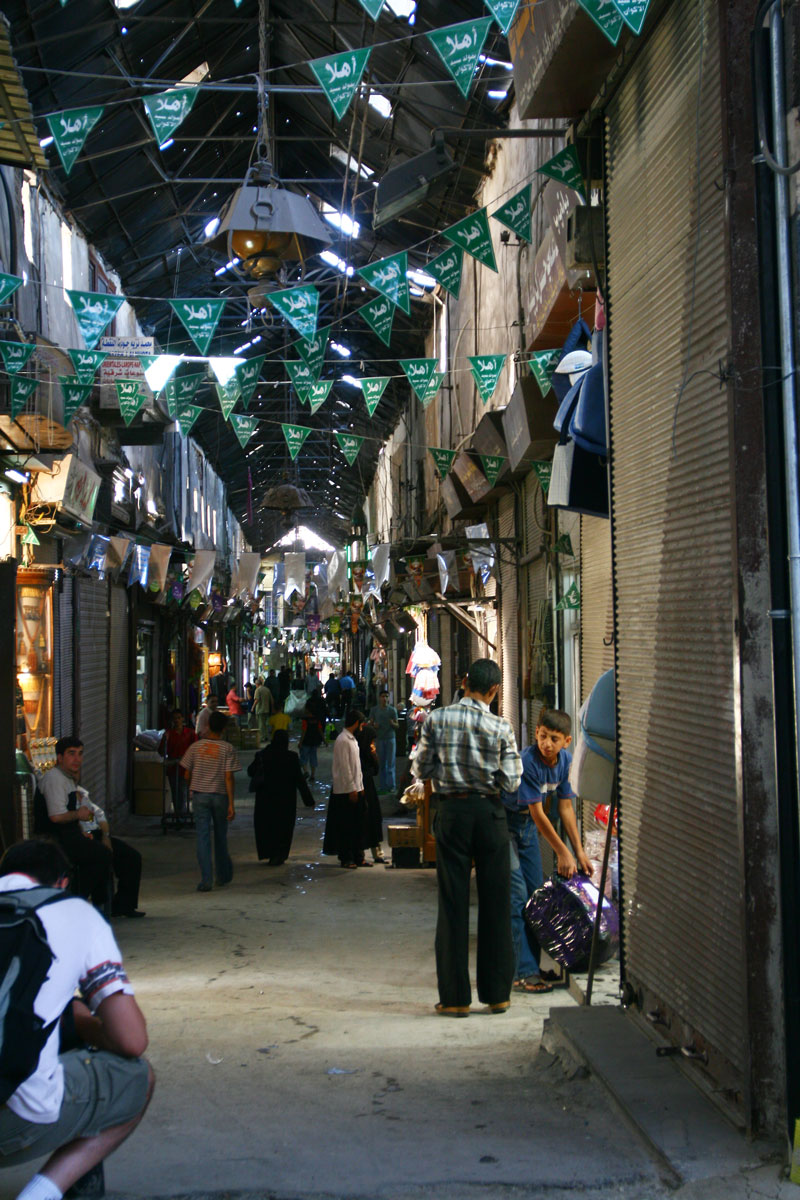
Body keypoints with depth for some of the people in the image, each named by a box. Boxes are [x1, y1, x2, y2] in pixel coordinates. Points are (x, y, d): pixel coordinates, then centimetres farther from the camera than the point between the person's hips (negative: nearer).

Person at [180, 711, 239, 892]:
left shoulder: (195, 747, 1)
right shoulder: (227, 749, -6)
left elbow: (187, 775, 5)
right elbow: (229, 777, -11)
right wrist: (231, 804, -10)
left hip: (200, 795, 1)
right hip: (220, 796, -1)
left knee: (203, 837, 1)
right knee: (220, 836, 15)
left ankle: (206, 880, -6)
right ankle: (223, 876, 28)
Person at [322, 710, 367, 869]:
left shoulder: (352, 739, 15)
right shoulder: (342, 740, -15)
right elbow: (344, 768, -19)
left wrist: (360, 786, 16)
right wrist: (352, 789, -19)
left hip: (355, 789, 9)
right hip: (345, 790, -9)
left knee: (357, 825, 12)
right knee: (345, 827, -2)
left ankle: (357, 856, 18)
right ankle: (346, 859, 5)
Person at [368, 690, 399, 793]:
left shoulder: (392, 710, 3)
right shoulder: (374, 709, 6)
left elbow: (397, 725, 4)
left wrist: (393, 724, -19)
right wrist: (374, 725, -11)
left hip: (390, 738, -1)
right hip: (379, 738, 1)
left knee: (390, 763, -2)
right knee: (381, 763, 1)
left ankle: (391, 785, 1)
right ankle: (382, 785, 7)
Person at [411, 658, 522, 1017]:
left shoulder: (437, 720, -5)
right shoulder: (501, 728, -7)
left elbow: (420, 769, 0)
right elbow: (511, 782, -6)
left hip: (452, 812, 1)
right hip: (489, 813, 0)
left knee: (453, 904, 5)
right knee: (495, 903, 9)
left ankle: (455, 997, 8)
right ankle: (497, 993, 15)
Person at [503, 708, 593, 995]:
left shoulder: (564, 760, -5)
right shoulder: (528, 762, -28)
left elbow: (565, 807, 2)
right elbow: (538, 814, -24)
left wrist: (579, 851, 0)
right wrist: (562, 852, -18)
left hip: (527, 826, 8)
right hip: (503, 822, -8)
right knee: (516, 896, -13)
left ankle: (531, 965, 16)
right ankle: (524, 973, -13)